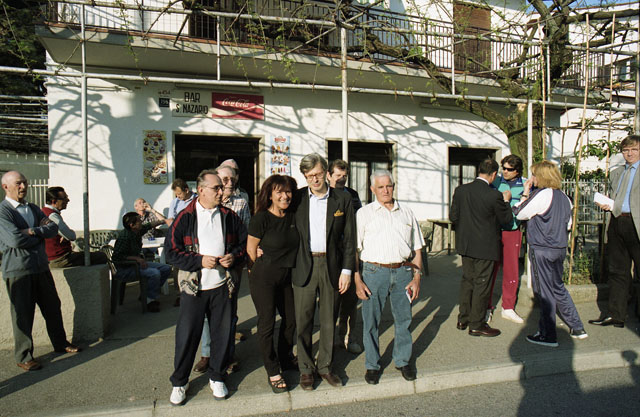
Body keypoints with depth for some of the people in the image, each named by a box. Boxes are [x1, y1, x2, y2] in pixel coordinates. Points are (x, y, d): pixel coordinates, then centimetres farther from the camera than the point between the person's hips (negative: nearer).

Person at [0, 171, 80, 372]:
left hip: (41, 267, 7)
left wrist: (33, 231, -14)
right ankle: (23, 356, 18)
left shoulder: (33, 208, 13)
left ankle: (60, 343, 31)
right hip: (17, 270, -7)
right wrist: (41, 235, -6)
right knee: (23, 314, 4)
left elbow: (53, 228, 3)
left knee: (52, 306, 14)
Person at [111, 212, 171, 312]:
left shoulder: (138, 231, 1)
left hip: (136, 263, 10)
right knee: (154, 273, -30)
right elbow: (116, 257, -25)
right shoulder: (124, 237, -24)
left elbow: (150, 225, 21)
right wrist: (136, 258, -25)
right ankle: (149, 301, -10)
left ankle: (147, 294, 13)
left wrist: (163, 221, 19)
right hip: (124, 269, -10)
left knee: (166, 268, 5)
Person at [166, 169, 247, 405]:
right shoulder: (185, 218, -3)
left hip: (222, 287, 3)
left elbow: (244, 243, 14)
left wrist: (234, 257, -5)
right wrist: (200, 261, -15)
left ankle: (217, 378, 30)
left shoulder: (229, 216, 6)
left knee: (222, 333, 9)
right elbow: (171, 251, -5)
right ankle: (179, 382, 25)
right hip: (193, 288, -2)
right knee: (187, 335, 4)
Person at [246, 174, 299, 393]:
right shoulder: (261, 218, -15)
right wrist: (266, 267, 4)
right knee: (267, 323, 1)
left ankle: (286, 360, 36)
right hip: (263, 277, -6)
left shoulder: (293, 216, 1)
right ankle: (273, 372, 17)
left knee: (291, 319, 14)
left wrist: (283, 267, 10)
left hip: (286, 276, 6)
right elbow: (251, 249, -6)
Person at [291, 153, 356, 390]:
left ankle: (325, 366, 29)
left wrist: (347, 270, -2)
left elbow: (349, 238, 2)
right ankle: (305, 368, 24)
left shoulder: (342, 200, 1)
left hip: (331, 266, 1)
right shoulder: (297, 198, 2)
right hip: (303, 266, 0)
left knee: (329, 321, 11)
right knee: (303, 321, 7)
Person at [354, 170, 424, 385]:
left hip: (403, 271, 3)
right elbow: (354, 249, 0)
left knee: (403, 318, 11)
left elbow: (417, 248, 14)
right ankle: (372, 365, 22)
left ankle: (402, 361, 31)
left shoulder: (407, 213, 12)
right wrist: (358, 281, -7)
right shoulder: (364, 213, 3)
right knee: (370, 320, 4)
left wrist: (416, 276, 5)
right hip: (374, 271, -2)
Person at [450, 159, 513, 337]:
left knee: (467, 280, 18)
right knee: (481, 284, 5)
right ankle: (476, 325, 14)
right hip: (485, 247, -5)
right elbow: (506, 219, -5)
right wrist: (506, 201, 9)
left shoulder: (461, 190, -3)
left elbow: (453, 216, 1)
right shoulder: (494, 195, -17)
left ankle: (463, 319, 26)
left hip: (465, 244, 5)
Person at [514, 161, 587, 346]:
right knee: (558, 288, 21)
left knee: (545, 292, 1)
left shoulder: (542, 195, -16)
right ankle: (577, 328, 28)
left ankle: (548, 335, 11)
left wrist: (525, 193, -1)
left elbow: (519, 213, -8)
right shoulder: (563, 197, 8)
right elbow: (568, 224, 14)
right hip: (560, 249, 8)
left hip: (542, 250, -8)